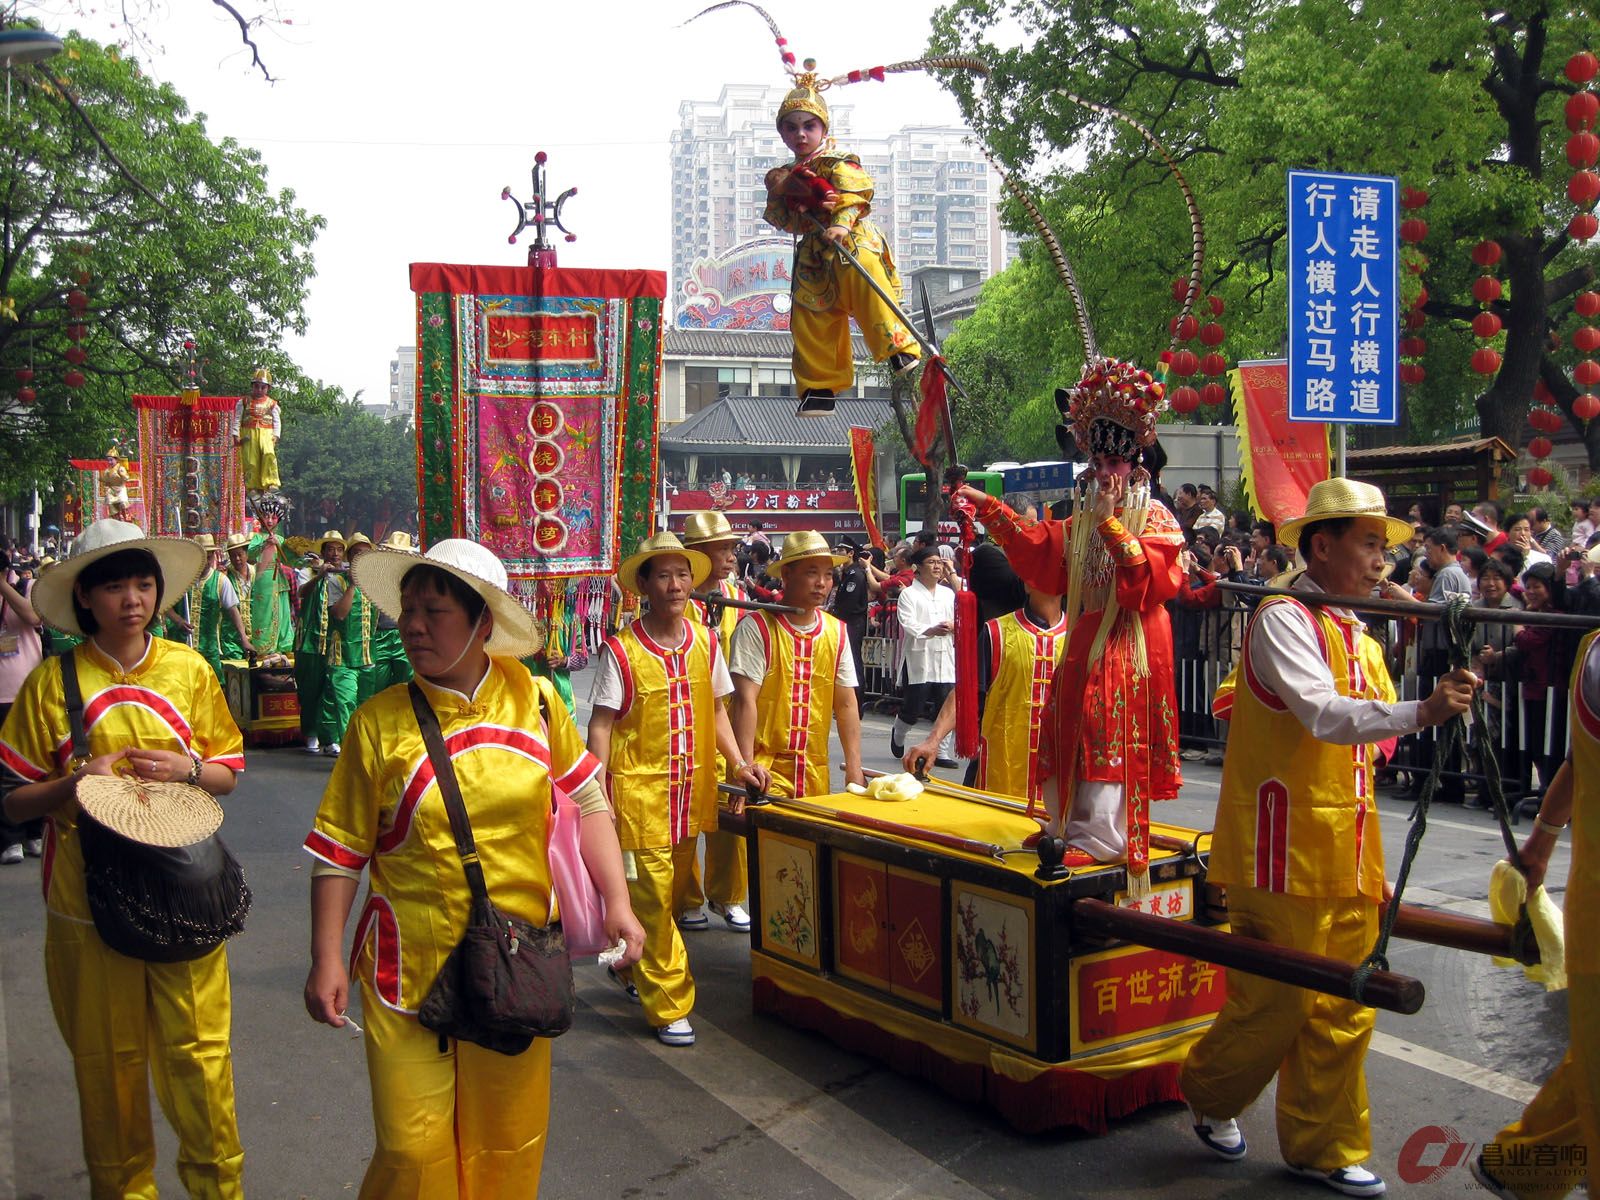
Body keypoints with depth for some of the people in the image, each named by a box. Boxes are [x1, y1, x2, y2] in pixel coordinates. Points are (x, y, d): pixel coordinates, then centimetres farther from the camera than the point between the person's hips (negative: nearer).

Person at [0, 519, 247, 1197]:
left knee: (198, 1052, 0)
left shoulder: (189, 671, 4)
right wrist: (78, 781, -16)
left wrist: (186, 769, -10)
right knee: (107, 1061, 9)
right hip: (89, 898, 0)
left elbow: (229, 773, 10)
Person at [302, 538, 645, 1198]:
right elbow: (340, 849, -2)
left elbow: (587, 802, 8)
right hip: (409, 971, -2)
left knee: (510, 1142, 13)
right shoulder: (378, 721, -6)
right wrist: (327, 959, -5)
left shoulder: (534, 699, -1)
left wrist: (618, 903, 0)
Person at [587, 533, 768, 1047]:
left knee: (666, 891, 18)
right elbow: (601, 725, -9)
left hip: (691, 790, 5)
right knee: (652, 897, -1)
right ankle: (669, 1007, 10)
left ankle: (633, 967, 41)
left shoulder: (704, 641, 4)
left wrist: (738, 763, 2)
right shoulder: (621, 650, -11)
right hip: (639, 792, -5)